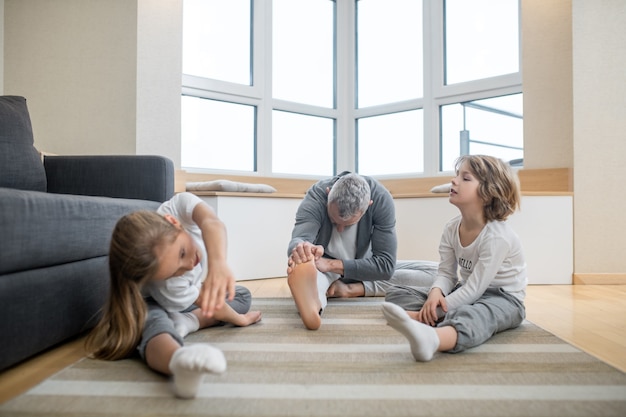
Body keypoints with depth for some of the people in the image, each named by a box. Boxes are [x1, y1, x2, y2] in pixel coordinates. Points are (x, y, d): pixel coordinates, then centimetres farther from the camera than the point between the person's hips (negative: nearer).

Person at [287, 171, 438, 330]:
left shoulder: (381, 199, -24)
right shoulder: (315, 197, -26)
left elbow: (385, 264, -27)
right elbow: (298, 240, -42)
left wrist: (331, 264, -37)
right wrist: (300, 249, -67)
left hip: (362, 269, 3)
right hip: (326, 273, -2)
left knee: (435, 273, -18)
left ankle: (351, 290, -27)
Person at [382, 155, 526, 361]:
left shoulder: (497, 236, -23)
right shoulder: (451, 229, -3)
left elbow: (474, 289, -24)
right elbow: (446, 273, -2)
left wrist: (433, 312, -26)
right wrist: (436, 293, -25)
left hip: (503, 298, -7)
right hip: (466, 291, 7)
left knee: (474, 315, -46)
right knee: (396, 294, -3)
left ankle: (432, 339, -75)